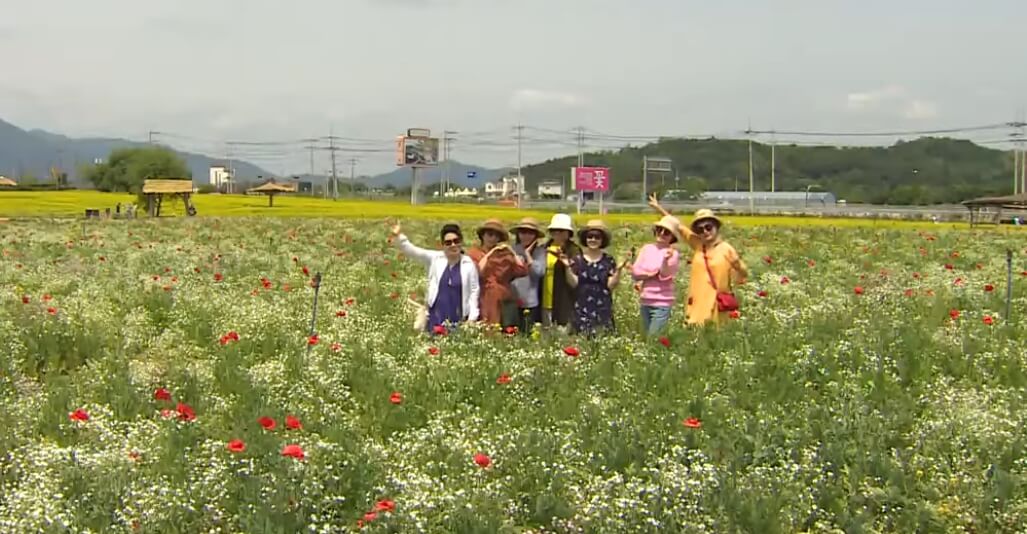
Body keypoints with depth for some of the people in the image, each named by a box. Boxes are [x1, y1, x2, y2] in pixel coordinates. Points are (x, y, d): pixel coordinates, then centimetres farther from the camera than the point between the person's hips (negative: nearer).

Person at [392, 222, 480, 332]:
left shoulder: (469, 264, 0)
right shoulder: (435, 259, 4)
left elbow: (474, 291, 1)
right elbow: (412, 251, -4)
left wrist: (472, 318, -5)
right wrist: (399, 237, -21)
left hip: (458, 319, -1)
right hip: (436, 318, 1)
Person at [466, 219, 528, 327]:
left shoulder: (505, 254, 11)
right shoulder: (473, 253, 6)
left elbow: (522, 271, 1)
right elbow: (476, 274, -11)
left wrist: (512, 252, -2)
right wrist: (488, 255, -8)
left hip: (505, 303, 2)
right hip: (484, 304, -2)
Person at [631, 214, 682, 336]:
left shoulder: (673, 253, -5)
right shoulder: (647, 248, 7)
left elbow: (665, 276, -16)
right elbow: (635, 273, 2)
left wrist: (666, 259, -32)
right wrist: (649, 274, -15)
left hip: (662, 304, -5)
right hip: (645, 302, 5)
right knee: (645, 337, 11)